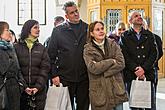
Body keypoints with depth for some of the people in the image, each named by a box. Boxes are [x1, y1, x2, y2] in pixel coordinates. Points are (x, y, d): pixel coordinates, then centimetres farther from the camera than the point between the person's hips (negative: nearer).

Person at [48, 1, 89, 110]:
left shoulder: (88, 29, 7)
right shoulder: (58, 31, 2)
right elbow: (51, 54, 1)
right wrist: (54, 75, -6)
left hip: (84, 78, 2)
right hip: (65, 78, -1)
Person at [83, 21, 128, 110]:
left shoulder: (113, 44, 6)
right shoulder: (88, 49, -1)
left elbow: (121, 63, -5)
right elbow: (93, 68, -16)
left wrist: (101, 67, -14)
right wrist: (112, 61, -10)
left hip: (116, 89, 2)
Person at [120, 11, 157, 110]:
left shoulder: (149, 35, 13)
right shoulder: (125, 36, 7)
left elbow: (154, 54, 3)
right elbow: (125, 56, -3)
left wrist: (144, 68, -10)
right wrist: (135, 70, -14)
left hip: (148, 75, 2)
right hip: (131, 76, -2)